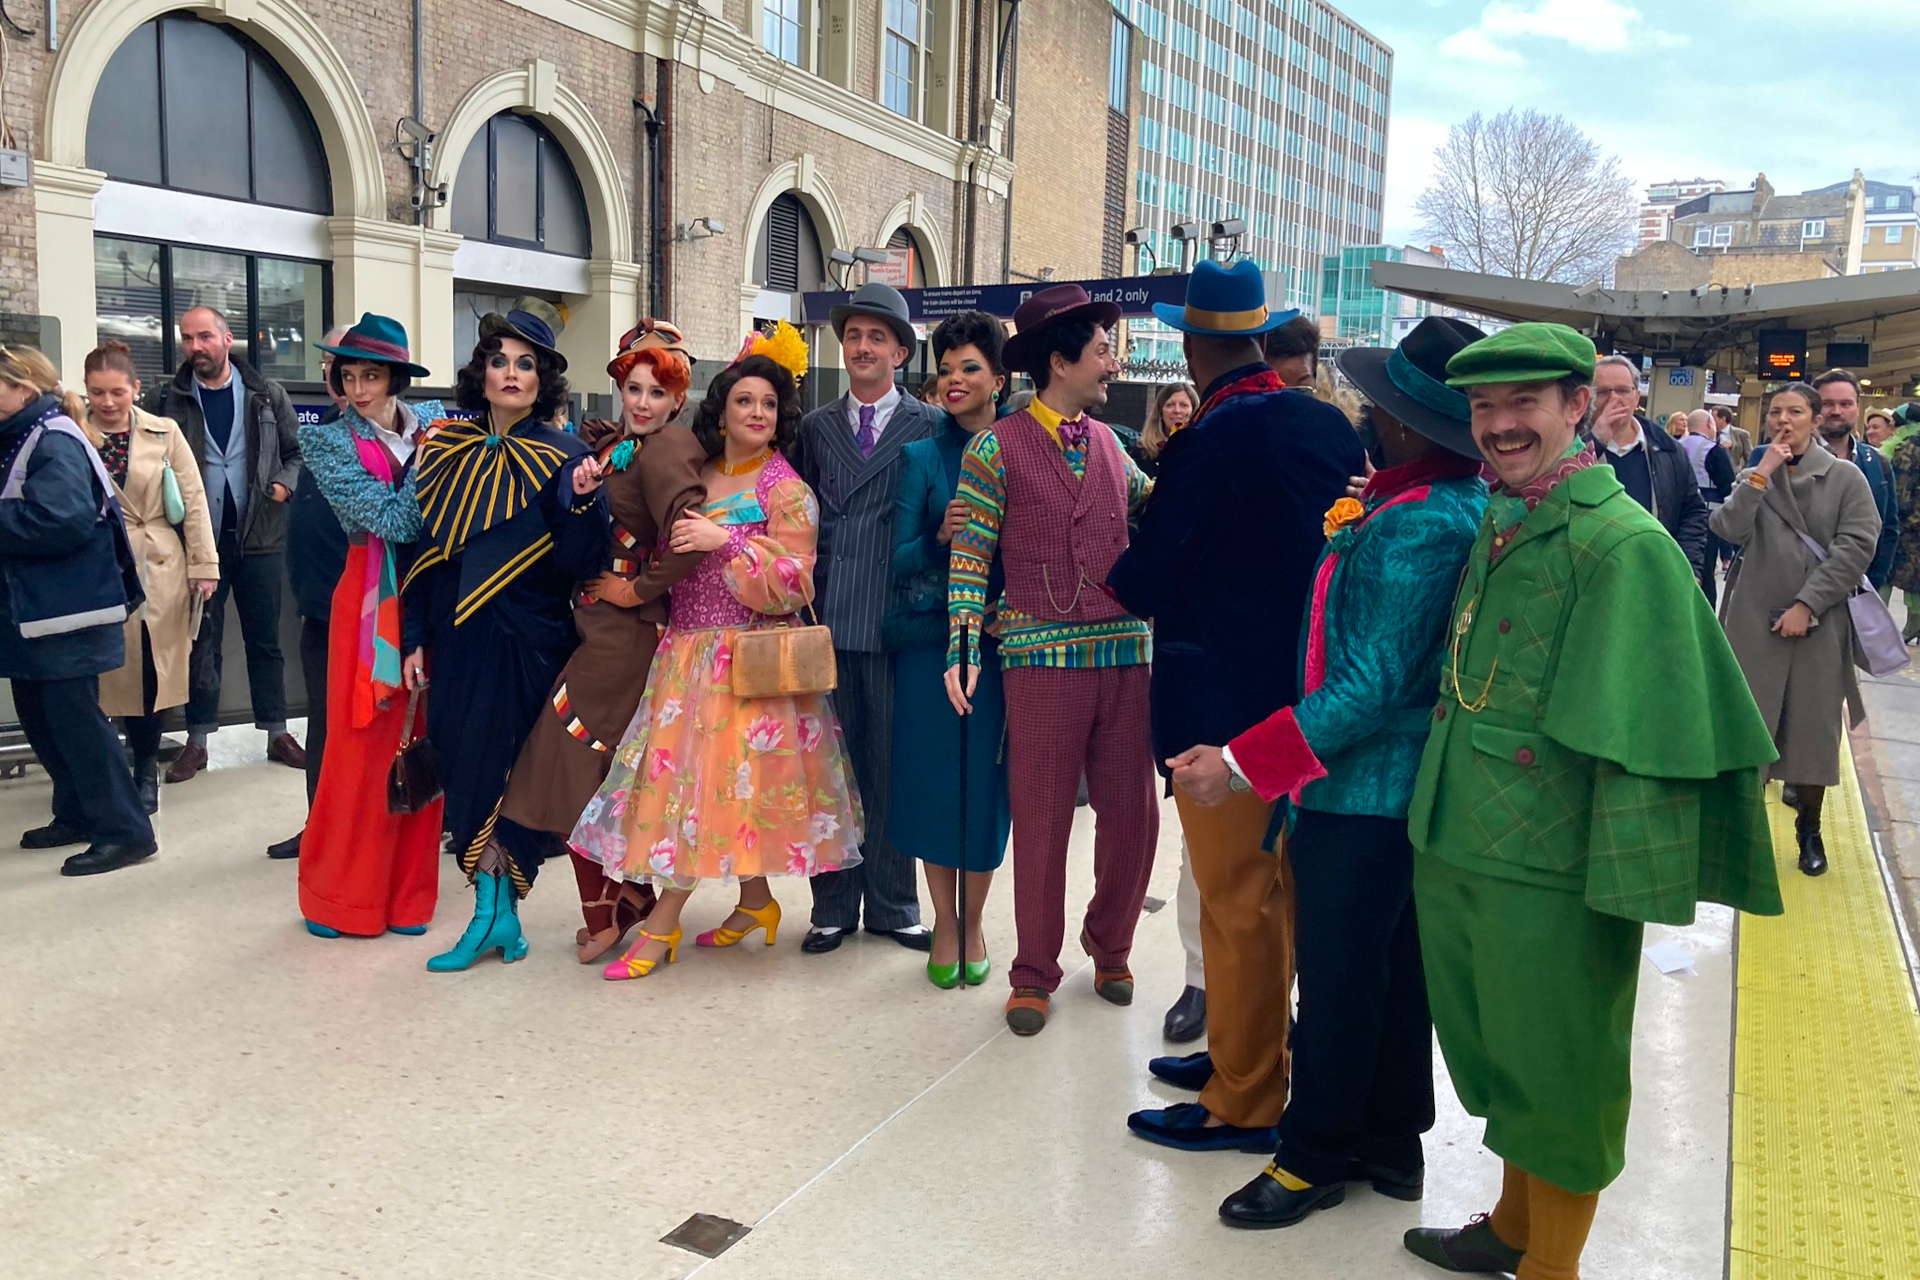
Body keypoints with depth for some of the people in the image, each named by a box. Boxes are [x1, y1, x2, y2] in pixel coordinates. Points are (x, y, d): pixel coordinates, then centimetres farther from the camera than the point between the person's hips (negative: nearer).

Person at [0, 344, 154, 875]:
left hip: (66, 610, -10)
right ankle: (78, 815, 29)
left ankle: (125, 831, 3)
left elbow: (63, 521, -28)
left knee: (73, 716, -5)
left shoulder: (55, 442, -16)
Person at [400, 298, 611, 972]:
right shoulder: (447, 451, 8)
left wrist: (583, 499, -27)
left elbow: (579, 564, -11)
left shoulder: (562, 456, -4)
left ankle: (491, 912, 10)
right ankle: (499, 915, 16)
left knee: (489, 772, -4)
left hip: (524, 643, -4)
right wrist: (415, 637, 6)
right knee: (467, 773, 5)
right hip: (456, 639, 4)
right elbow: (425, 547, 10)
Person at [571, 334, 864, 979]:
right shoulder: (695, 477, 10)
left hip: (747, 658, -6)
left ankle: (662, 924, 4)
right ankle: (756, 901, 24)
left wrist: (726, 541, -23)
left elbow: (793, 586, -14)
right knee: (688, 779, 9)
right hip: (687, 653, 6)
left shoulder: (787, 491, -7)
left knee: (709, 780, -4)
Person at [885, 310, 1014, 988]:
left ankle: (973, 923, 24)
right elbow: (900, 561, -3)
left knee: (988, 781, 5)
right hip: (929, 637, 0)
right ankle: (944, 923, 23)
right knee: (934, 778, 5)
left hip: (999, 641, 0)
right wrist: (941, 536, -21)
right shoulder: (923, 456, 2)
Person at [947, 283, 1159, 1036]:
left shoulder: (1108, 443, 13)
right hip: (1043, 660, -4)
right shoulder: (997, 448, -2)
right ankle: (1034, 975, 19)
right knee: (1041, 821, 3)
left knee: (1132, 813, 8)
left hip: (1126, 654, 5)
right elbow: (969, 555, -4)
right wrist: (963, 649, -11)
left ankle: (1110, 947, 30)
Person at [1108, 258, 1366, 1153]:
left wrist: (1111, 586, 8)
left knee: (1236, 899, 4)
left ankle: (1243, 1102, 17)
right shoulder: (1332, 427, 2)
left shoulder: (1208, 445, -19)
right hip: (1307, 694, 8)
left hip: (1222, 702, -8)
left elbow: (1144, 580, -13)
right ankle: (1248, 1049, 37)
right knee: (1282, 885, 19)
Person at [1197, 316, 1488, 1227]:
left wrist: (1243, 764, -26)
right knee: (1396, 972, 19)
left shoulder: (1415, 527, -24)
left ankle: (1315, 1156, 23)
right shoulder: (1465, 505, 5)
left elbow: (1368, 689, -27)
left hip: (1361, 789, -10)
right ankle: (1390, 1143, 35)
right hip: (1409, 784, 10)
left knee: (1337, 979, 6)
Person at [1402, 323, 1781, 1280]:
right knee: (1499, 1058, 23)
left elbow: (1639, 742, -18)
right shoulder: (1495, 528, 9)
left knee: (1558, 1075, 11)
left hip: (1549, 869, -8)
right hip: (1455, 845, 8)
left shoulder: (1624, 544, -16)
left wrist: (1627, 885, -19)